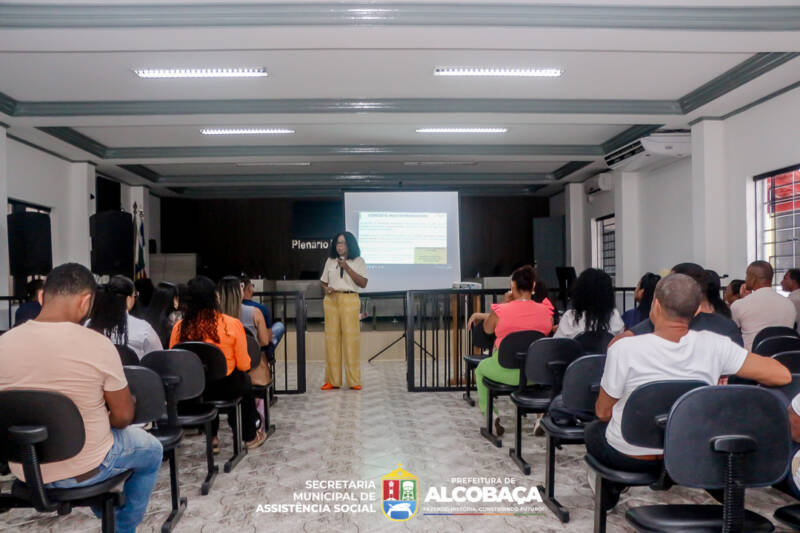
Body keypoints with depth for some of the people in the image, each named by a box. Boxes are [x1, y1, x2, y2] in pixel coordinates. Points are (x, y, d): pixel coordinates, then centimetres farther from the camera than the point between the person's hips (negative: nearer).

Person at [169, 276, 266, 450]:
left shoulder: (179, 327, -12)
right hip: (227, 389, -2)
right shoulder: (232, 324, -19)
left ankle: (212, 438, 43)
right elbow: (244, 365, -12)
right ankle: (250, 437, 47)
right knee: (246, 382, 31)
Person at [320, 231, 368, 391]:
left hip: (349, 300, -3)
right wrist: (326, 289, -3)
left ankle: (354, 381, -1)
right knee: (331, 337, 1)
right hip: (331, 300, 3)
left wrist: (347, 268, -9)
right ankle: (332, 380, 7)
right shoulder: (330, 261, 17)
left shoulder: (358, 261, 7)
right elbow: (323, 281, 20)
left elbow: (363, 283, -3)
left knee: (351, 338, -7)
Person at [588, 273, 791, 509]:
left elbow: (602, 412, -13)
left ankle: (609, 491, 42)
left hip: (629, 457, -3)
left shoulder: (624, 348, -25)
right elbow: (782, 376, -11)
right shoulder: (714, 346, -18)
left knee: (593, 429, 30)